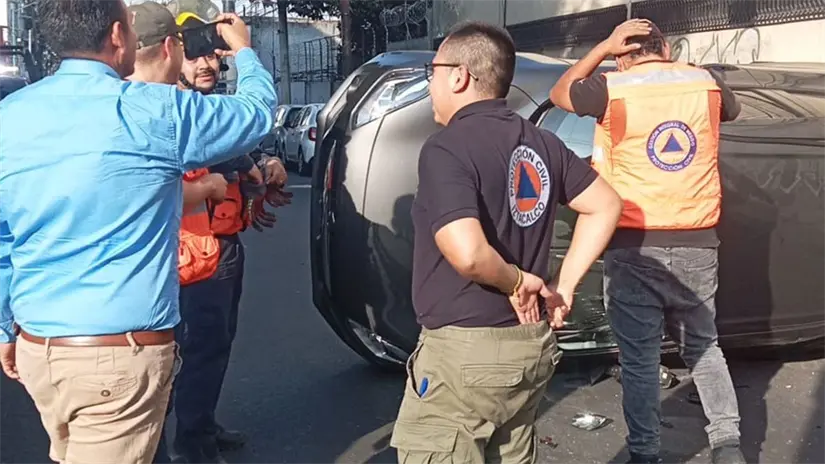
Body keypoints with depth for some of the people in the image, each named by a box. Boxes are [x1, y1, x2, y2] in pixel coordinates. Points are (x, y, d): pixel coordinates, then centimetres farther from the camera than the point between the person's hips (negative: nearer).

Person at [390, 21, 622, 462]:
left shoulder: (446, 148, -16)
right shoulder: (540, 142, 7)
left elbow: (467, 253, -30)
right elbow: (605, 206, 14)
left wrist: (514, 281, -11)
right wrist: (563, 285, 10)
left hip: (464, 351, -8)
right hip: (531, 343, 8)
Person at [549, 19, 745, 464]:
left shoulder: (612, 89, -5)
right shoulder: (706, 83, 5)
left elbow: (559, 93, 16)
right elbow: (731, 109, 30)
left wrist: (604, 47, 14)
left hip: (634, 246, -3)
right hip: (696, 244, 3)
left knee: (639, 358, 6)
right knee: (702, 345, 20)